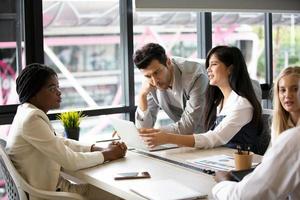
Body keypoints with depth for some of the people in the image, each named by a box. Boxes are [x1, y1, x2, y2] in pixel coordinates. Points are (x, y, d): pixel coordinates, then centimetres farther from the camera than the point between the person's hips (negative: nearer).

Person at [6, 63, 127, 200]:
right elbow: (70, 161, -22)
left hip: (53, 186, 9)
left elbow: (61, 142, 13)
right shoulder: (31, 118, -23)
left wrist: (102, 149, 2)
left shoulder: (29, 113, 7)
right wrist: (107, 154, -7)